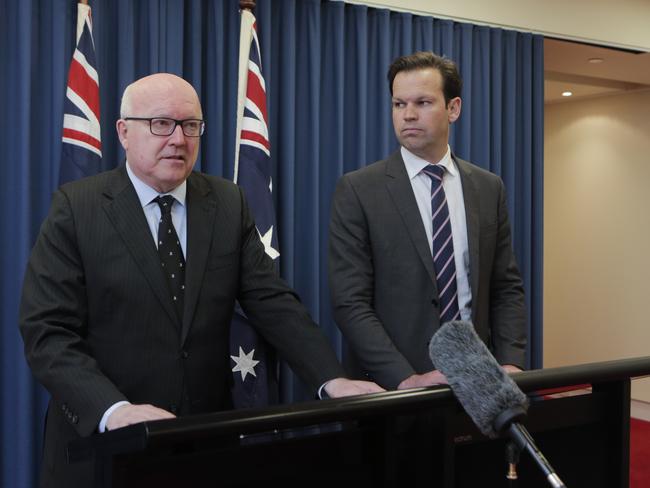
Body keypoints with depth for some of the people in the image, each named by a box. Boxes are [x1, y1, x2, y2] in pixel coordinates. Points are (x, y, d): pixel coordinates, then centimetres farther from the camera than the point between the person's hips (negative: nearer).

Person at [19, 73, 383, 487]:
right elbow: (47, 332, -14)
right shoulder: (76, 208, -7)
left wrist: (333, 380, -15)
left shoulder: (229, 204, 3)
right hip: (103, 444, -3)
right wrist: (114, 409, -28)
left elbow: (273, 302, -2)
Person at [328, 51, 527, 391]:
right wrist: (406, 380, -22)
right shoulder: (358, 191, -8)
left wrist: (510, 363, -8)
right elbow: (350, 302, -13)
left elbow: (506, 287, 7)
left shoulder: (488, 188, 5)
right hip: (391, 388, -3)